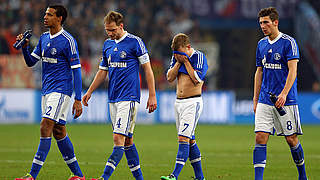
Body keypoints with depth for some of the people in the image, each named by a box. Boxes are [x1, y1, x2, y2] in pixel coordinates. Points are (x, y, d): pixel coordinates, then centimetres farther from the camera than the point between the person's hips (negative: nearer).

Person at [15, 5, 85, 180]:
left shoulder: (68, 41, -11)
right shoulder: (44, 38, 12)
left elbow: (76, 70, -11)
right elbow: (31, 62, 17)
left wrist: (78, 100, -14)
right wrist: (24, 47, -3)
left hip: (61, 90, -8)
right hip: (47, 90, 8)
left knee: (45, 127, -17)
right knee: (59, 131, 10)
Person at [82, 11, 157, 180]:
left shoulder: (135, 42, -6)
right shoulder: (107, 44, 13)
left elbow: (147, 69, -5)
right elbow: (103, 71, 22)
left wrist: (152, 96, -7)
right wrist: (89, 92, 17)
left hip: (128, 98, -7)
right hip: (113, 99, 7)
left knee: (119, 138, -14)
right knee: (127, 140, 9)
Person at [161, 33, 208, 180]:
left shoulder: (199, 57, -9)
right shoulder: (176, 57, 10)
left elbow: (197, 79, -18)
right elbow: (170, 77, 4)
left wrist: (185, 61, -13)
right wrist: (178, 62, -6)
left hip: (193, 103, -8)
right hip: (179, 102, 8)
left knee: (183, 138, -16)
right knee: (189, 140, 10)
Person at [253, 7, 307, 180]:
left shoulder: (288, 42, -7)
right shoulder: (261, 44, 11)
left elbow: (292, 70, -14)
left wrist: (284, 93, -25)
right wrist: (255, 99, 16)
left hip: (286, 100, -5)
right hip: (265, 100, 5)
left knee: (291, 139, 2)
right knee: (260, 137, -7)